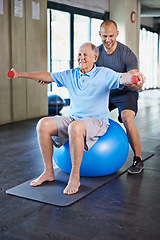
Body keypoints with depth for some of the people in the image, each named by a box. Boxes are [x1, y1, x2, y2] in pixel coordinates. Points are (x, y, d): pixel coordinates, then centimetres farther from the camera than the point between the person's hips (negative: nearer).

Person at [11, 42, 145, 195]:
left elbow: (122, 78, -18)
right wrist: (21, 74, 15)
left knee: (75, 127, -39)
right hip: (73, 118, 6)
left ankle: (75, 177, -26)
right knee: (43, 124, -15)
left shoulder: (104, 74, -1)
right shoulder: (70, 75, 14)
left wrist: (134, 76, -42)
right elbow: (47, 76, 16)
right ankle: (48, 172, -7)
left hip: (96, 120, -6)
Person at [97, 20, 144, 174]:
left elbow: (136, 82, -24)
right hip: (105, 92, 5)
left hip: (125, 92, -5)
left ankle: (138, 160, -13)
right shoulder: (96, 52, -6)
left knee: (127, 120, -28)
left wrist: (137, 84, -49)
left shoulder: (127, 54, -20)